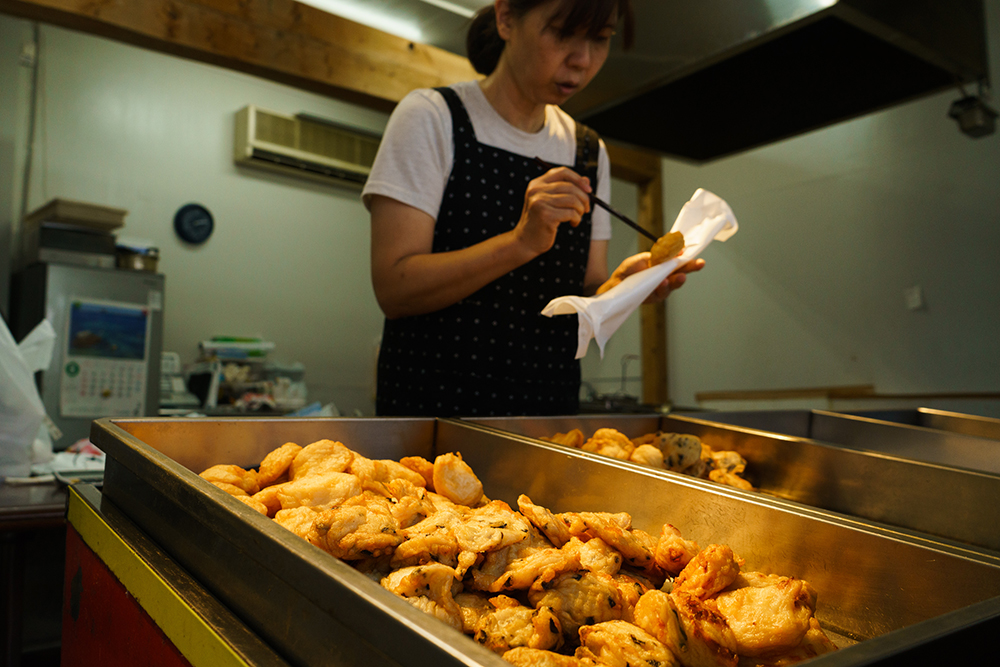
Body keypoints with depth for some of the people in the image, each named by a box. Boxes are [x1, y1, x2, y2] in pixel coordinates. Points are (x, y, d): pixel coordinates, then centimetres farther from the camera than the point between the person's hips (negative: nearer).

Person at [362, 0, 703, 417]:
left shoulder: (589, 152, 8)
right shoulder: (432, 117, -6)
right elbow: (393, 290, -15)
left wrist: (621, 287, -14)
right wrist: (522, 241, -26)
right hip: (433, 403, -4)